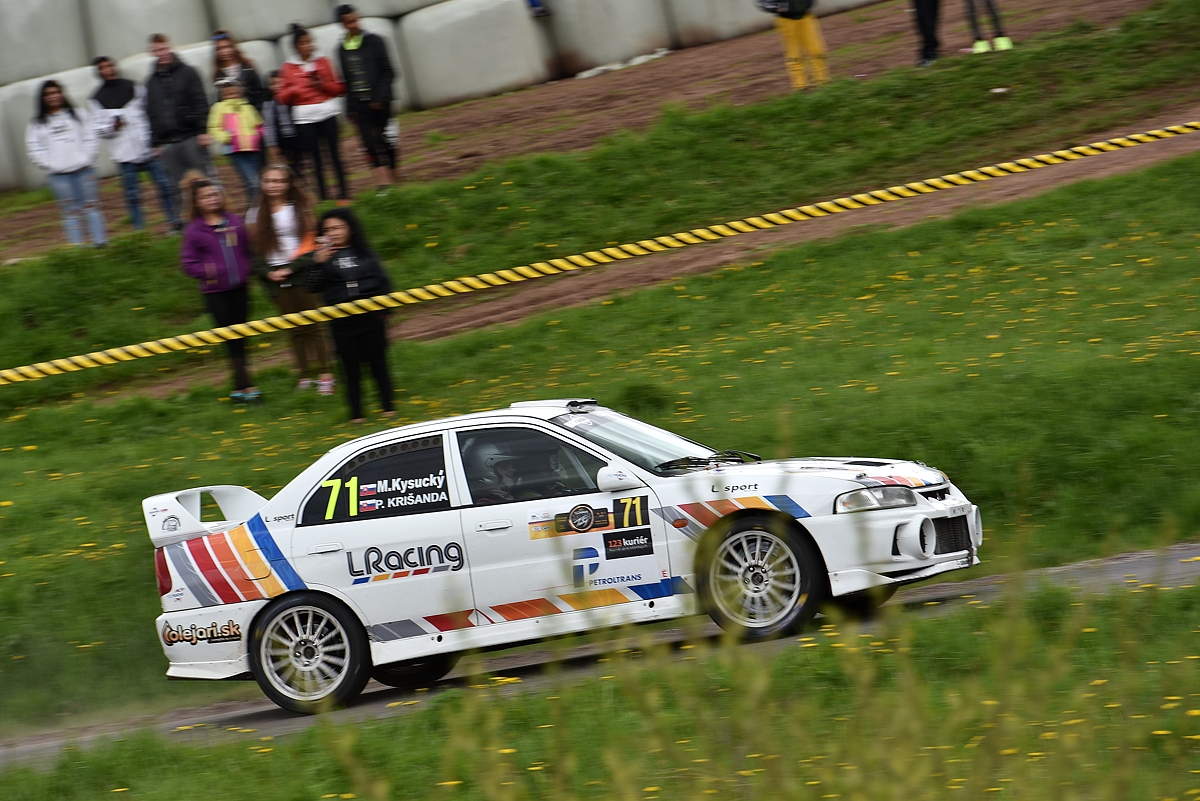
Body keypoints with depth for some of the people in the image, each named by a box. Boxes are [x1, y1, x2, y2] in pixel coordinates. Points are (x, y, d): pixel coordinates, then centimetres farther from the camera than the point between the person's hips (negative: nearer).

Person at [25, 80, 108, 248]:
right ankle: (77, 246, -4)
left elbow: (90, 139, 8)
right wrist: (51, 164, -9)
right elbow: (34, 149, 1)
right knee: (70, 212, -3)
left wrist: (86, 158, -5)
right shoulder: (37, 124, 5)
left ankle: (101, 241, 4)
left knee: (91, 206, 2)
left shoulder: (75, 116, 10)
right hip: (59, 175, -1)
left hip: (83, 170, 1)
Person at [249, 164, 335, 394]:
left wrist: (291, 267, -12)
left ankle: (324, 375, 1)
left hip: (302, 272, -2)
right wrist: (267, 272, -6)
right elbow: (256, 249, 9)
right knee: (297, 329, 5)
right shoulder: (256, 214, 8)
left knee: (314, 325, -3)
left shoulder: (301, 208, 1)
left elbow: (310, 241, -3)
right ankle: (305, 375, 9)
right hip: (275, 277, 2)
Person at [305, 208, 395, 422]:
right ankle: (356, 414, 12)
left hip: (371, 318, 1)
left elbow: (383, 282, 10)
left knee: (379, 364, 8)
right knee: (351, 370, 4)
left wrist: (383, 308, 4)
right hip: (342, 323, -1)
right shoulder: (324, 256, 0)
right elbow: (313, 287, -8)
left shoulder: (364, 253, 4)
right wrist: (318, 263, -21)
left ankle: (388, 408, 18)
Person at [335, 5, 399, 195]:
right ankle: (383, 183, -14)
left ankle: (392, 179, 13)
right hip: (359, 105, 2)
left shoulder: (374, 42, -1)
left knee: (384, 142, 3)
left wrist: (380, 98, -13)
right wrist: (350, 108, 6)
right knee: (370, 145, -8)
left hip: (378, 102, -2)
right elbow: (345, 81, 12)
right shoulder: (342, 49, 9)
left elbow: (388, 72, -4)